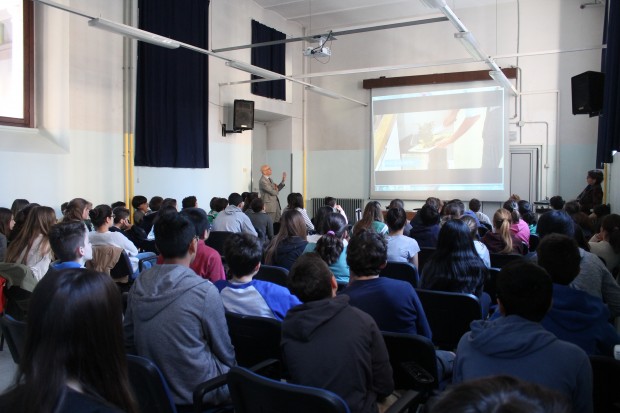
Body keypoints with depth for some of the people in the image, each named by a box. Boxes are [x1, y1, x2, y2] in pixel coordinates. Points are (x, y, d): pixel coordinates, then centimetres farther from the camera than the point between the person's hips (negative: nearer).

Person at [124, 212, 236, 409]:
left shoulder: (139, 285, -8)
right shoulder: (204, 291, -23)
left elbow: (128, 342, 5)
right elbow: (225, 353, -10)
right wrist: (231, 366, 11)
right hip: (197, 391, -6)